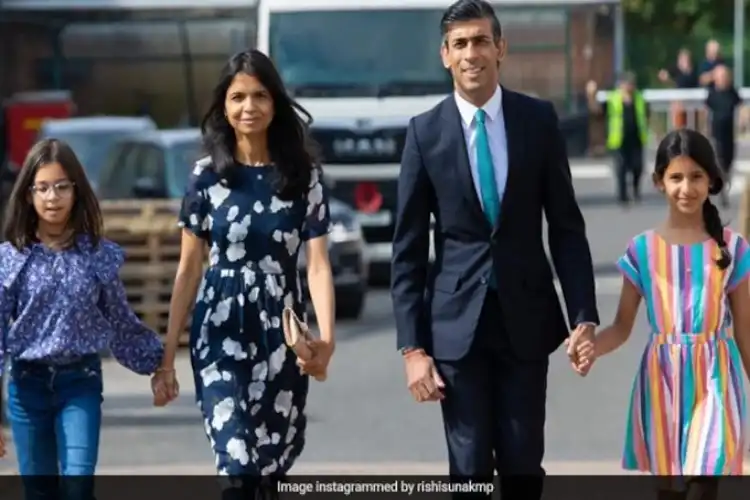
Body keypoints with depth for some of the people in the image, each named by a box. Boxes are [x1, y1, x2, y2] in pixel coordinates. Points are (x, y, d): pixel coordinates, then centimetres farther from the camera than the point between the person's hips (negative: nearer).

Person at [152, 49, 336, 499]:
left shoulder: (303, 173, 0)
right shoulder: (207, 174, 1)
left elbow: (318, 263, -6)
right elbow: (189, 268, 5)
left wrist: (326, 338, -22)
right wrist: (167, 356, 2)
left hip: (281, 334, 1)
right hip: (221, 333, -1)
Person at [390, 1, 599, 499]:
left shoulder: (539, 119, 0)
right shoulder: (425, 131, -2)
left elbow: (567, 227, 4)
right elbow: (408, 249, 0)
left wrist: (584, 315, -5)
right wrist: (412, 346, -5)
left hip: (526, 315, 1)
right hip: (457, 320, -1)